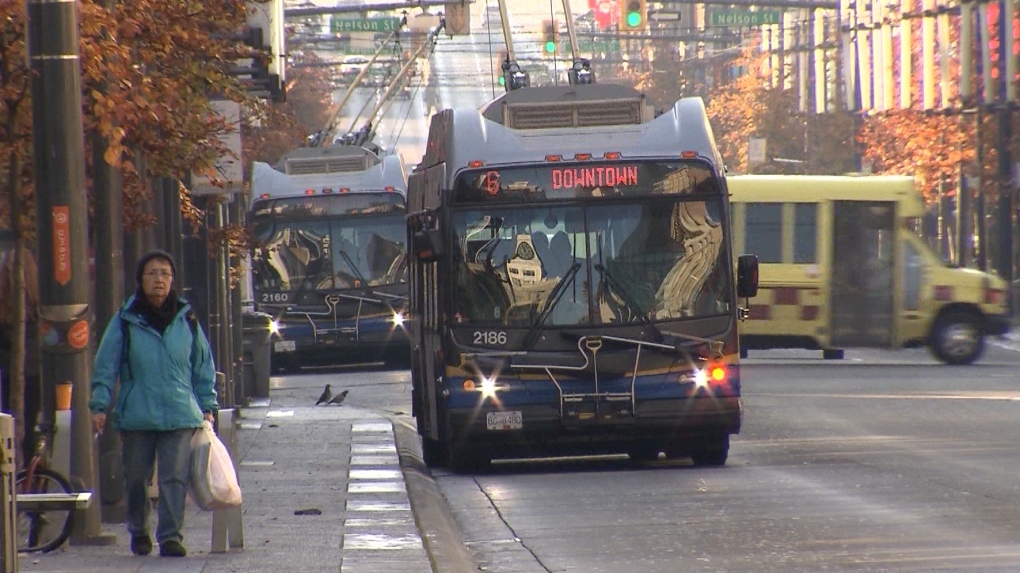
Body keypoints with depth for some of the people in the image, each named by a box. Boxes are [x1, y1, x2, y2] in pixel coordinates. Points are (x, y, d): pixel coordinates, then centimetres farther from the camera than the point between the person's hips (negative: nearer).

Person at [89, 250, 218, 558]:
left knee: (175, 478, -8)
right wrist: (100, 405, -4)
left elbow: (203, 366, 15)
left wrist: (207, 406, 13)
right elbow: (105, 365, 3)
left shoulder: (186, 320, 7)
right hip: (136, 416, 0)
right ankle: (138, 532, 25)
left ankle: (171, 536, -7)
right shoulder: (126, 321, 2)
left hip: (181, 416, 0)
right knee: (136, 478, 8)